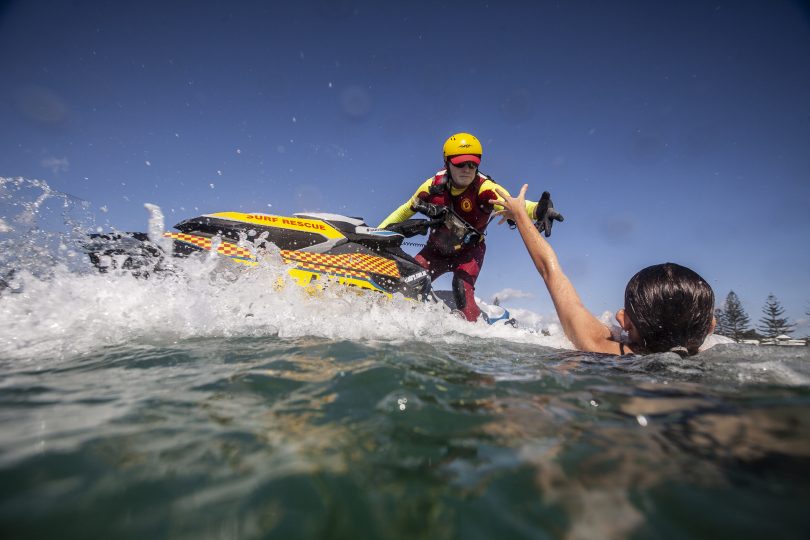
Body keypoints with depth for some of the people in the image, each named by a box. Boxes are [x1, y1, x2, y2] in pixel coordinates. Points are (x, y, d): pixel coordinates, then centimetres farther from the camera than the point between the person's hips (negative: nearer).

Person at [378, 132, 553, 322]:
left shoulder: (484, 187, -24)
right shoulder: (434, 185, -13)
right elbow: (405, 210, 1)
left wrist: (538, 209, -65)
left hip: (469, 252, -3)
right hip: (436, 250, 4)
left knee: (462, 293, -25)